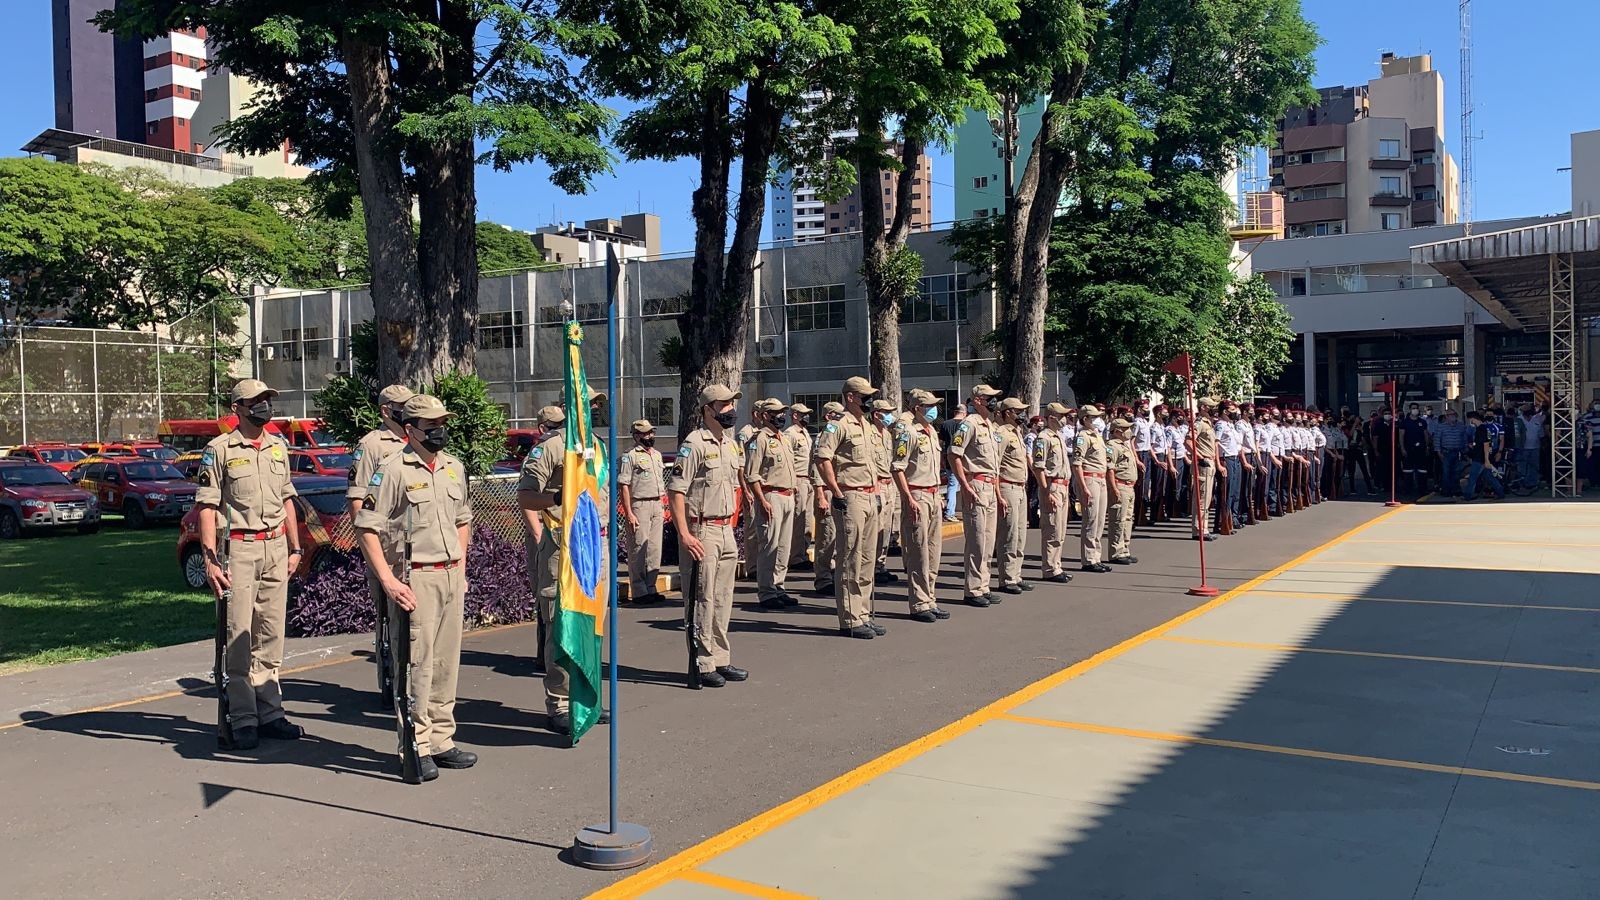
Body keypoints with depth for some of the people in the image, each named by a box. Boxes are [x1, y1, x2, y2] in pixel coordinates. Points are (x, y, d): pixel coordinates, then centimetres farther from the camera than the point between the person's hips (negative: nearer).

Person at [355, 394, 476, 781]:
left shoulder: (454, 467, 13)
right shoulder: (393, 470, -9)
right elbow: (367, 528, -11)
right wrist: (388, 581, -16)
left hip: (451, 576, 7)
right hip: (414, 578, -7)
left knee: (446, 664, 11)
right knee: (417, 664, -4)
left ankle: (441, 741, 21)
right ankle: (416, 748, 4)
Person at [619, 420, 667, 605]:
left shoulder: (657, 454, 16)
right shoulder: (630, 456, -7)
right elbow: (624, 486, -12)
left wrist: (661, 504, 17)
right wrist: (629, 513, -17)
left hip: (657, 505, 8)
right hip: (639, 505, -8)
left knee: (655, 549, 9)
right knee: (638, 549, -5)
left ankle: (651, 589, 17)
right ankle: (639, 592, -1)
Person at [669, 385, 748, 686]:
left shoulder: (733, 445, 14)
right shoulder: (694, 444, -11)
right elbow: (676, 491, -15)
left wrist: (730, 524, 17)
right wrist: (684, 535, -22)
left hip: (726, 531, 8)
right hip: (701, 531, -8)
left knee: (723, 600, 13)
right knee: (702, 601, -3)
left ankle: (721, 660, 22)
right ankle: (702, 665, 4)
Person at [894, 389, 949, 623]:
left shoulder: (932, 432, 15)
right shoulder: (908, 434, -11)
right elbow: (898, 468, -15)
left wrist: (937, 494, 18)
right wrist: (909, 499, -19)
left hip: (934, 495, 9)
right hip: (916, 496, -9)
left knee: (933, 551, 11)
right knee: (918, 553, -5)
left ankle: (929, 601, 19)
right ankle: (919, 605, 0)